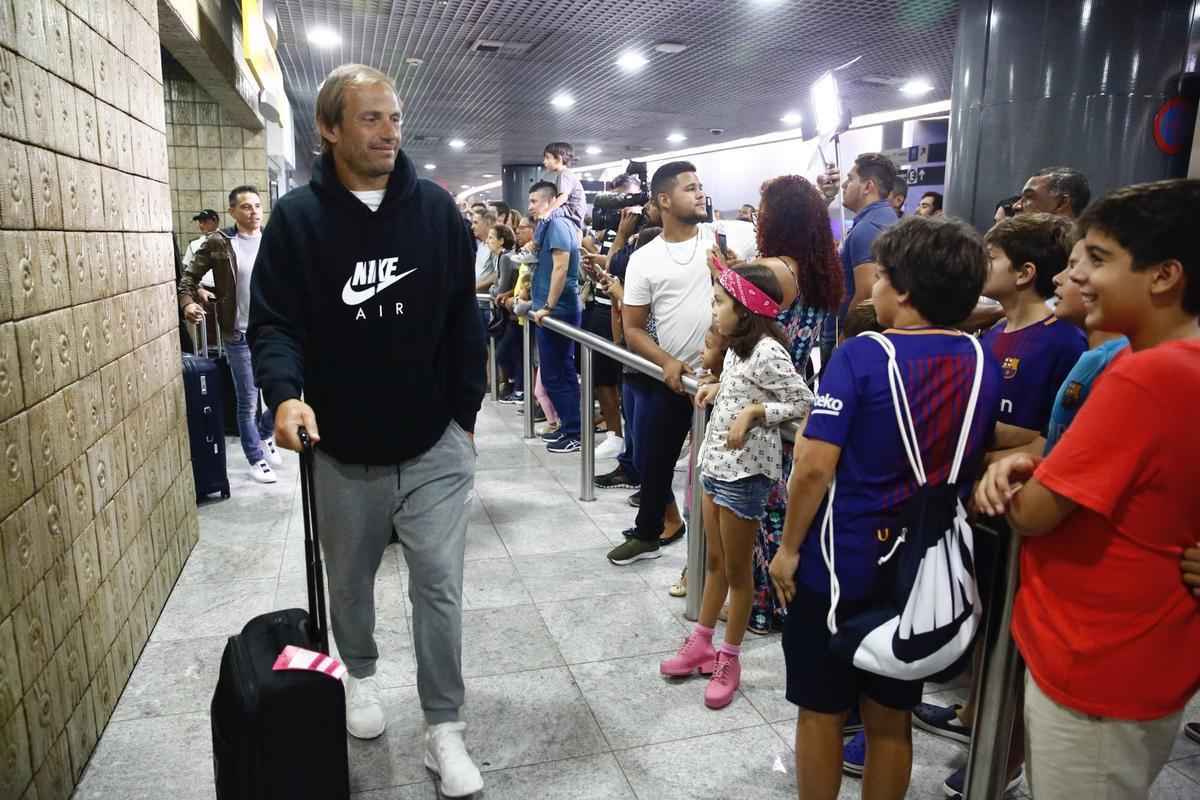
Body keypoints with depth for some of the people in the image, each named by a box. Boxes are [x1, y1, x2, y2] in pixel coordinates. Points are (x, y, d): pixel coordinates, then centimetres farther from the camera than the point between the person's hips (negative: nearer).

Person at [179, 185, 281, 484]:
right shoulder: (218, 243, -5)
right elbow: (189, 276, 1)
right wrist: (188, 302, -17)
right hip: (241, 336, -3)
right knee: (248, 402, 5)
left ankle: (266, 434, 38)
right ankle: (256, 459, 22)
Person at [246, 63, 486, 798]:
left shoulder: (437, 209, -1)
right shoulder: (297, 218, -5)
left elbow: (464, 320, 2)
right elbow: (273, 321, -5)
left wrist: (466, 413, 2)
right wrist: (286, 392, -25)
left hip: (435, 445, 0)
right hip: (344, 449, 1)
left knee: (440, 586, 1)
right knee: (350, 582, 20)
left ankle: (445, 730, 17)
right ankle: (360, 674, 48)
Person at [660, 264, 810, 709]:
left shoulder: (767, 352, -19)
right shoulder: (737, 347, 8)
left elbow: (803, 404, -19)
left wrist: (753, 413, -24)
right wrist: (717, 388, 5)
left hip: (746, 470, -9)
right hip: (716, 462, 9)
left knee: (737, 569, 7)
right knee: (715, 561, 19)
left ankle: (729, 660, 23)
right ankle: (701, 644, 33)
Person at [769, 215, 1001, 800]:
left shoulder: (861, 356, -17)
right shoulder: (985, 366, 0)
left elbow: (815, 468, -21)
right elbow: (981, 461, 10)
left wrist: (789, 548, -9)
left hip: (841, 563, -5)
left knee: (822, 712, 14)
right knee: (891, 717, 19)